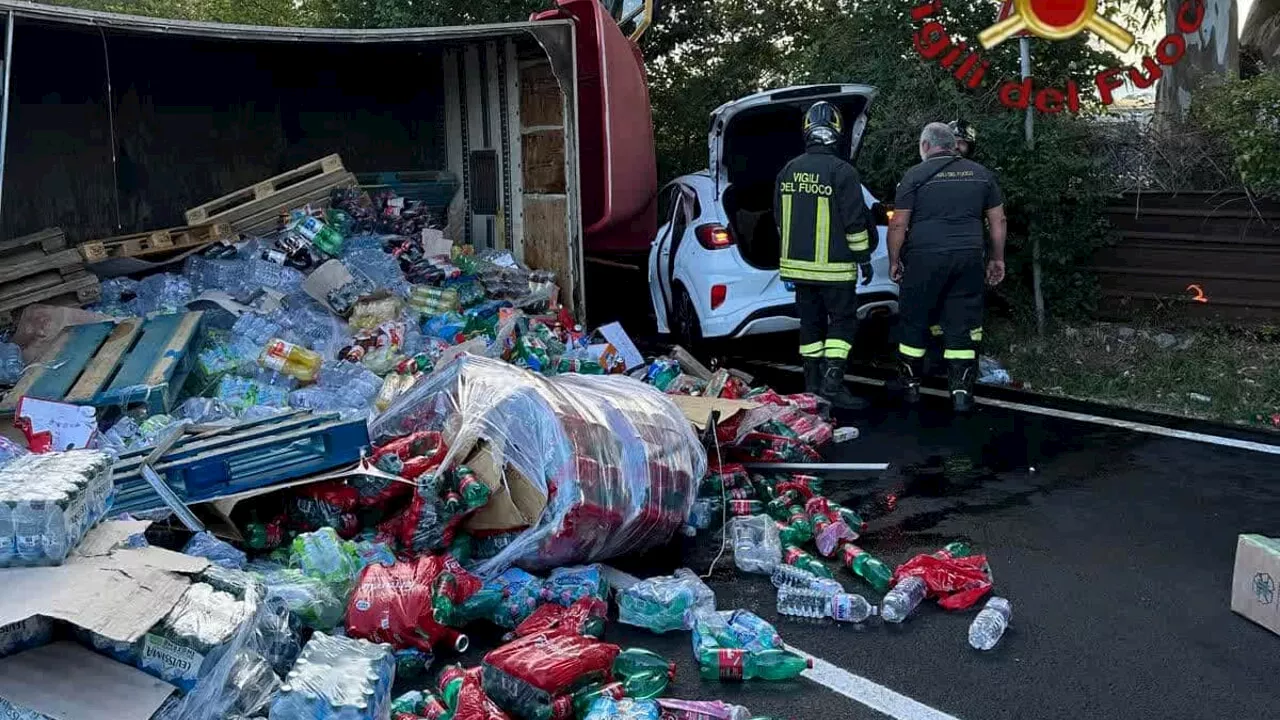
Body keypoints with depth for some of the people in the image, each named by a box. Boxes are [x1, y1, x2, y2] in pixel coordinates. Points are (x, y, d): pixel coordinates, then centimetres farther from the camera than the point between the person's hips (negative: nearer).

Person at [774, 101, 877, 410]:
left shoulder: (788, 171, 6)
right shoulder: (841, 171, -13)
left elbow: (780, 219, 15)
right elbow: (855, 222, -12)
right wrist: (864, 258, -2)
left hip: (798, 264, 6)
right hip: (834, 267, -6)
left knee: (811, 322, 13)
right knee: (843, 321, 3)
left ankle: (812, 384, 17)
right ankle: (832, 381, -6)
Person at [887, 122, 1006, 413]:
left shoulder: (916, 175, -1)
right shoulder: (981, 173, 12)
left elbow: (898, 224, -4)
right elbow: (998, 220, 12)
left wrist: (894, 261, 5)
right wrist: (997, 259, 19)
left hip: (925, 258, -3)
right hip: (968, 258, 3)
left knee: (914, 322, 11)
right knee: (962, 325, 7)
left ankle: (910, 384, 21)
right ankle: (962, 391, 2)